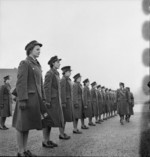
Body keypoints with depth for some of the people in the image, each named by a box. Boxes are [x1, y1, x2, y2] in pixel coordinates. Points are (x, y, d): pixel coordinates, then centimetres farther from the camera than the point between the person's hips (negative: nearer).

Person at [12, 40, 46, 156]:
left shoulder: (37, 65, 19)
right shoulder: (24, 63, -7)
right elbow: (20, 83, -15)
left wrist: (42, 99, 15)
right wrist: (22, 100, -21)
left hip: (34, 98, 9)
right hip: (26, 97, -9)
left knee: (28, 125, 12)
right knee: (22, 125, -1)